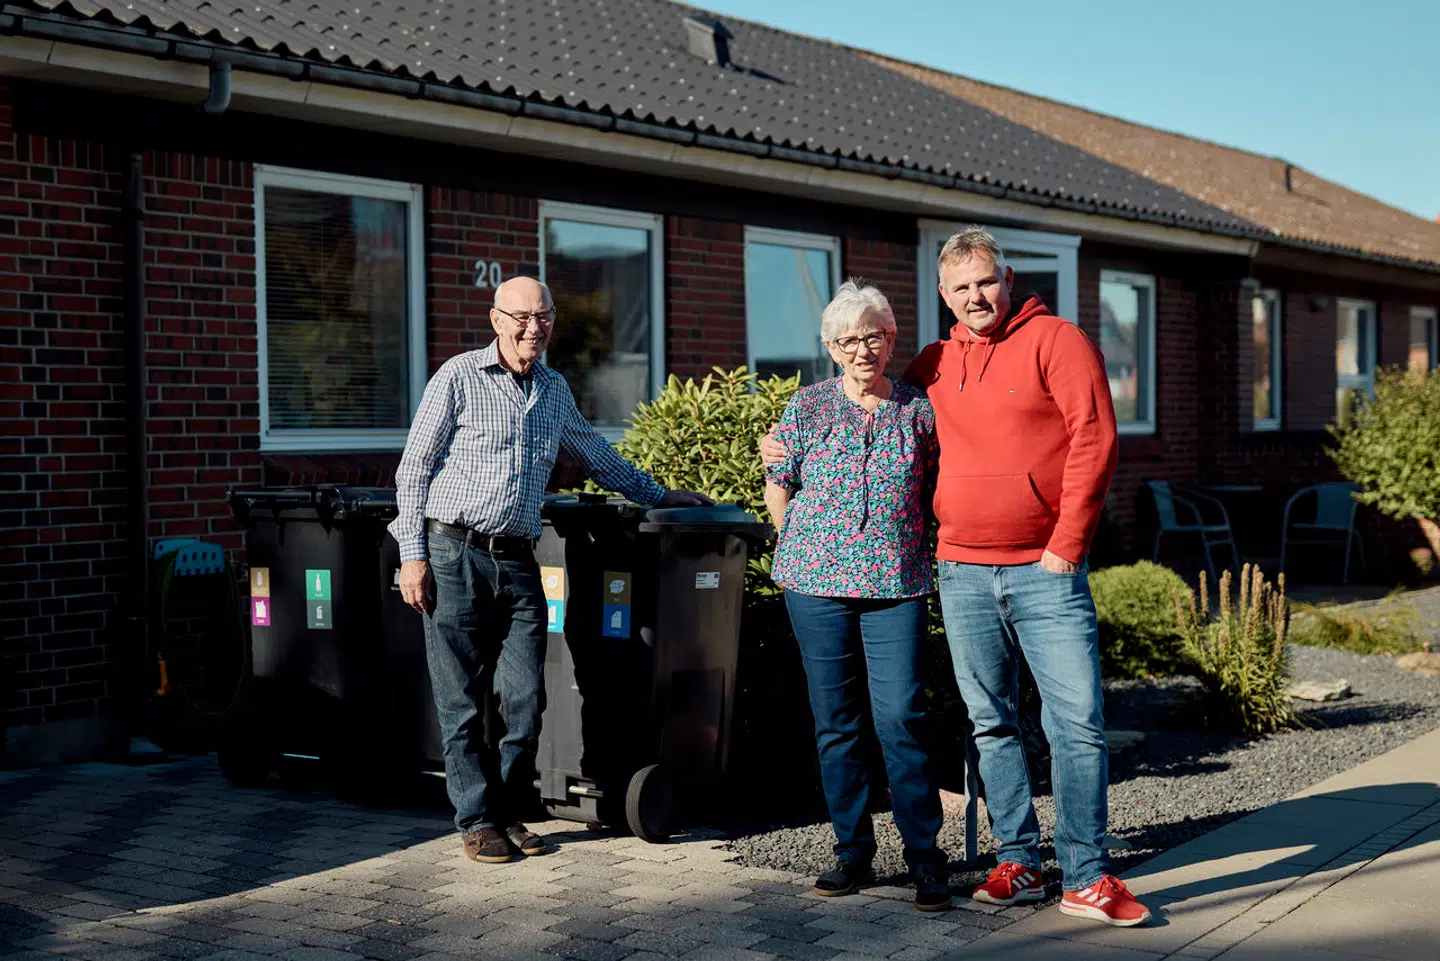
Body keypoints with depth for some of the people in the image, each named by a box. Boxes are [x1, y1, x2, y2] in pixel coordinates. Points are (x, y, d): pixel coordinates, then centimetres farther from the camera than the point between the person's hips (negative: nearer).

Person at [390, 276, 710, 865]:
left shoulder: (554, 390, 16)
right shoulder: (459, 377, 0)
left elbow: (595, 455, 32)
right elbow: (413, 469, -1)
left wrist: (658, 495, 34)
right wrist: (413, 555, -8)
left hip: (517, 563, 4)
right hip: (452, 556, -4)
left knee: (526, 700, 0)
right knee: (461, 702, 1)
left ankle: (509, 813, 17)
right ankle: (476, 820, 13)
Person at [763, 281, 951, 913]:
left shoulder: (918, 410, 6)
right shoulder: (808, 406, 5)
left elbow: (933, 494, 13)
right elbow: (777, 488, 9)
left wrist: (906, 547, 6)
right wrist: (808, 548, 6)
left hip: (897, 583, -1)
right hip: (816, 583, 1)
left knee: (900, 718, -8)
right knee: (834, 721, 6)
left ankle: (924, 855, 2)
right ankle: (852, 849, 16)